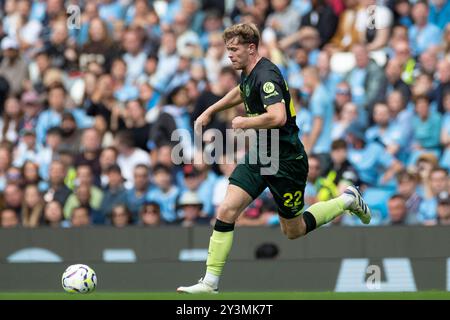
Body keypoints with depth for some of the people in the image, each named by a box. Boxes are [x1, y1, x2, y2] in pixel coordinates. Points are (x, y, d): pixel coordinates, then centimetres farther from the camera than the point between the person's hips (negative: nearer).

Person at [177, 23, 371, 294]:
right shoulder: (249, 73, 6)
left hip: (286, 160, -8)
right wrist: (210, 112, 25)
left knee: (293, 231, 9)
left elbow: (278, 117, -39)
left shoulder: (266, 75, -24)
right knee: (226, 211, -9)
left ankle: (348, 200, 29)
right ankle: (210, 282, -7)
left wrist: (244, 123, -23)